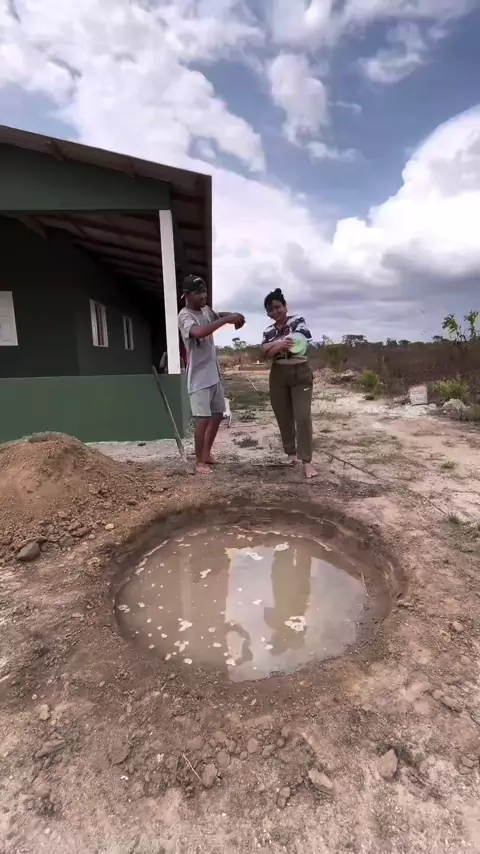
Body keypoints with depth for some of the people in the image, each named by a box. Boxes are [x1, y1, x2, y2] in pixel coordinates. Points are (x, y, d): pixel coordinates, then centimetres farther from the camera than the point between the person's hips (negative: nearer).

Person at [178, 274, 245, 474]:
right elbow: (199, 332, -38)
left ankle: (207, 452, 31)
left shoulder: (206, 310, 9)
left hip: (214, 375, 9)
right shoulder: (185, 316, -17)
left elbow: (217, 315, 30)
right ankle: (200, 461, 10)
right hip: (199, 378, -9)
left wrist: (233, 315, 6)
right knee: (203, 420, -6)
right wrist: (227, 320, -33)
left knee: (217, 415, 16)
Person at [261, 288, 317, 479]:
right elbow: (266, 354, -3)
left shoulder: (298, 321, -1)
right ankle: (290, 452, 23)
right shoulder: (268, 331, 10)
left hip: (300, 373, -4)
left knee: (303, 416, -9)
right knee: (284, 417, 8)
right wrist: (279, 345, -21)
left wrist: (274, 345, -12)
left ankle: (306, 461, -6)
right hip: (278, 375, 4)